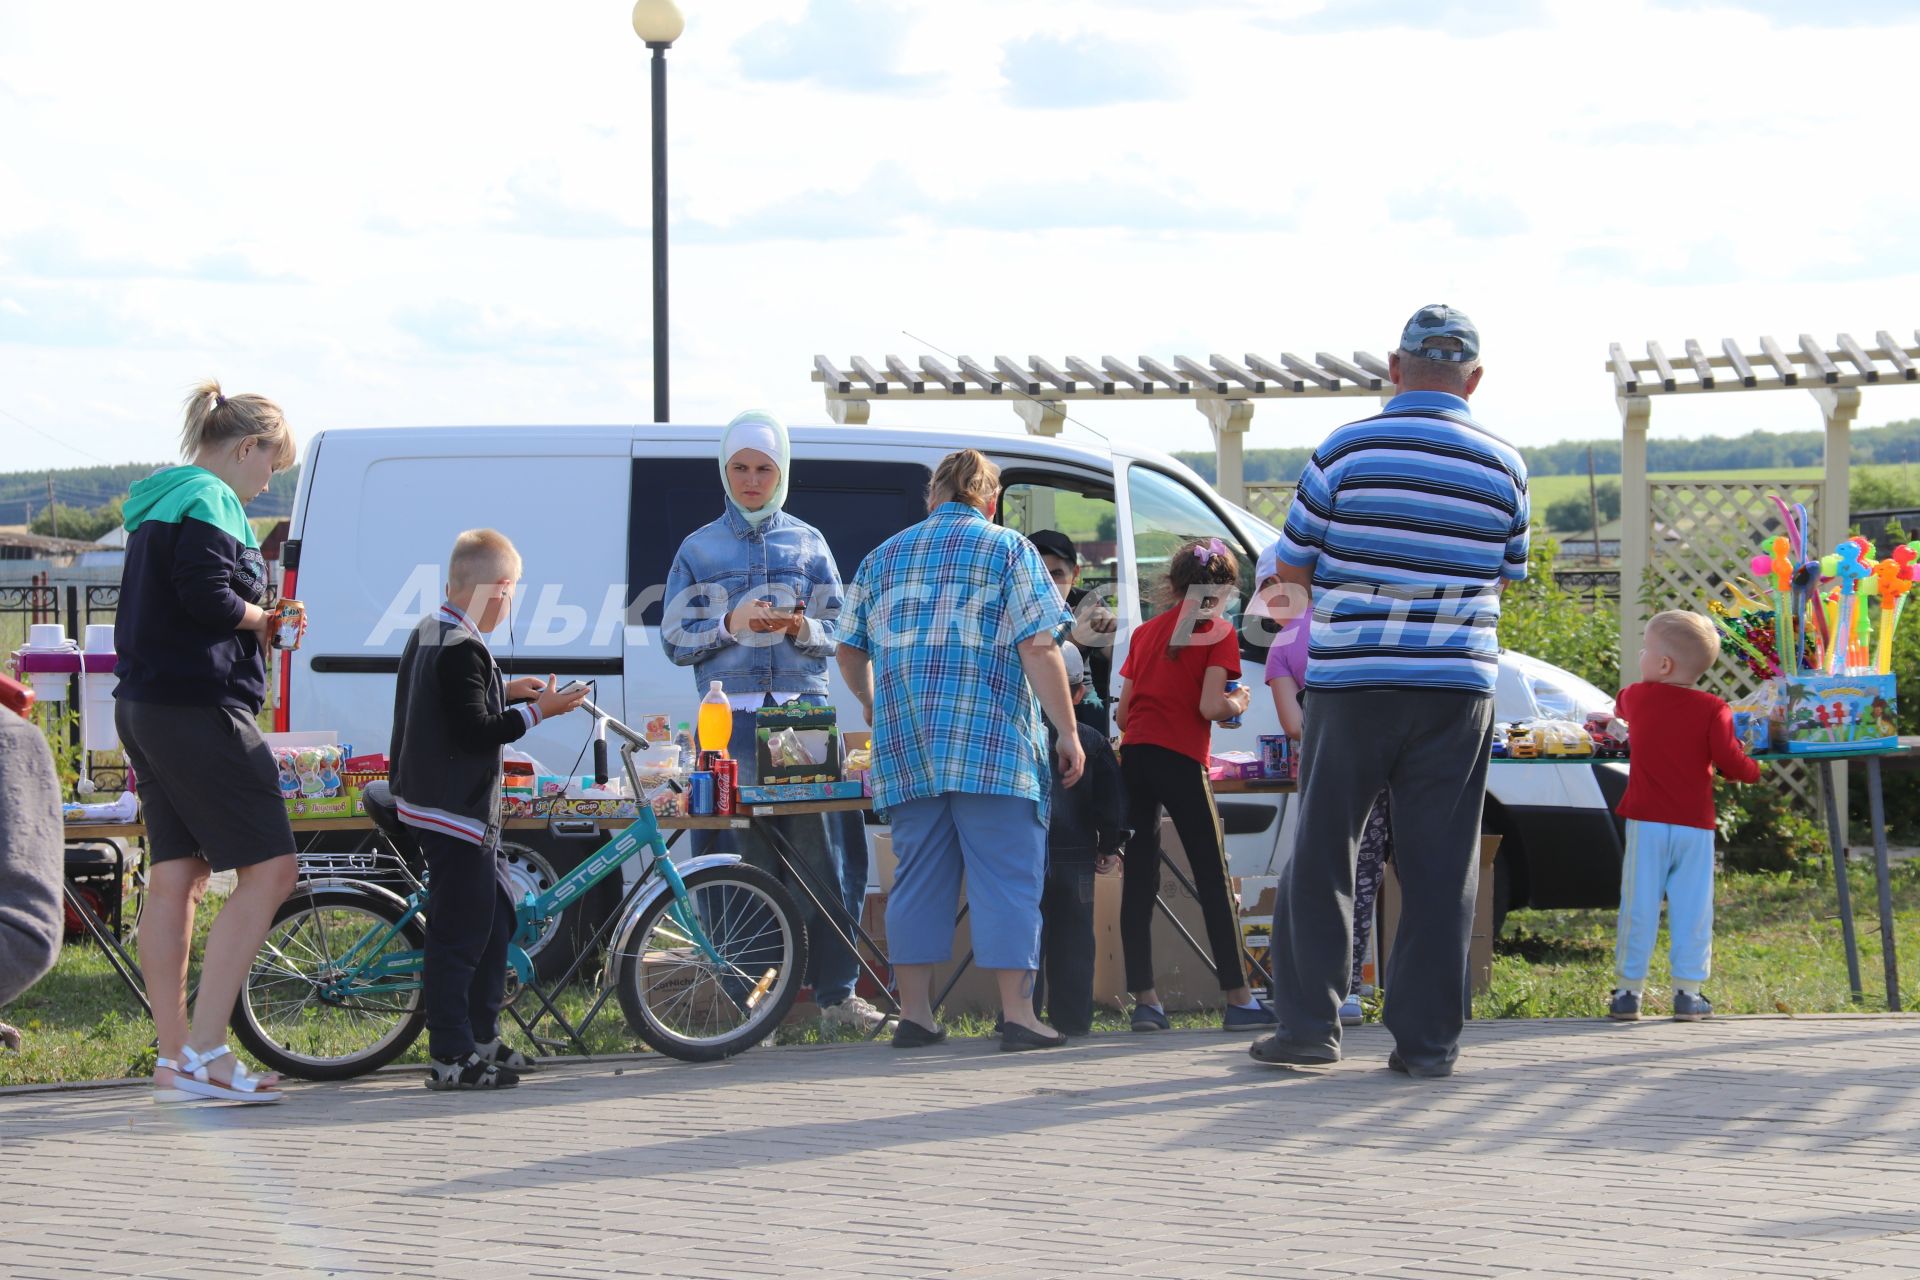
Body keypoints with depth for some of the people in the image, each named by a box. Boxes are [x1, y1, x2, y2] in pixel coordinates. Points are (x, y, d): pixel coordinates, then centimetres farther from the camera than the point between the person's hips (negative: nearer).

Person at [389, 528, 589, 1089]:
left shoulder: (426, 634, 13)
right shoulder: (464, 648, -19)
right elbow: (476, 731, -23)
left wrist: (507, 692, 21)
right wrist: (537, 710, -15)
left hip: (437, 804, 11)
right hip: (455, 810, -11)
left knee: (494, 915, 17)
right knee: (460, 930, -8)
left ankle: (482, 1039, 22)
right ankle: (451, 1057, -6)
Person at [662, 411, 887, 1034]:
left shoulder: (808, 544, 15)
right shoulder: (698, 549, 12)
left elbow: (839, 632, 12)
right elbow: (675, 639, 8)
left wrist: (801, 627, -9)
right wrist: (730, 624, -10)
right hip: (734, 718, -1)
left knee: (825, 849, -6)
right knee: (747, 854, -4)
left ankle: (836, 990, -2)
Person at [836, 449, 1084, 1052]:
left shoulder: (884, 556, 16)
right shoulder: (1008, 550, 2)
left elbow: (850, 651, 21)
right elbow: (1038, 648, -7)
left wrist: (873, 703, 40)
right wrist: (1067, 732, -4)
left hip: (906, 749, 4)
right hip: (991, 744, -4)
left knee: (919, 875, 9)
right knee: (1007, 875, -3)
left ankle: (915, 1013, 7)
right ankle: (1017, 1014, -8)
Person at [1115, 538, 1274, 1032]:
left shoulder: (1145, 631, 15)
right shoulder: (1218, 631, 0)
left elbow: (1121, 711, 14)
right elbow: (1210, 706, -10)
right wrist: (1238, 704, 10)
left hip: (1134, 754, 5)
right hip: (1181, 761, -5)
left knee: (1139, 878, 5)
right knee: (1213, 879, 1)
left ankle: (1144, 1000, 1)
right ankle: (1238, 999, 1)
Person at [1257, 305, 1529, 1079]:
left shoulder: (1345, 451, -4)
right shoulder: (1503, 466, 4)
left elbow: (1291, 570, 1)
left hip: (1351, 682, -2)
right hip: (1459, 685, 2)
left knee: (1322, 856, 7)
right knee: (1441, 868, 6)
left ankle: (1309, 1025, 7)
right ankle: (1428, 1037, 4)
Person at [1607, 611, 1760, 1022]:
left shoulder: (1637, 697, 1)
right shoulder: (1712, 709, -6)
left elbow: (1620, 707, 25)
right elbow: (1729, 760, -11)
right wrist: (1753, 769, 9)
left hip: (1646, 822, 1)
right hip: (1695, 824, -1)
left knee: (1639, 907, 4)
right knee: (1692, 907, 5)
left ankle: (1628, 990, 6)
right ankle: (1688, 992, 5)